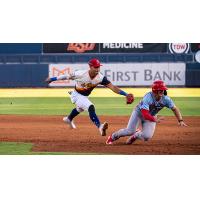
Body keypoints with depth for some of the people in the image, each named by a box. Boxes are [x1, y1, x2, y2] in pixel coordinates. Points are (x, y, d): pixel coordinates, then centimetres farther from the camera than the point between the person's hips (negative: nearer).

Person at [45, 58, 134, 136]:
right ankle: (99, 126, -43)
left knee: (80, 109, 35)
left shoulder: (100, 77, -26)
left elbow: (112, 87, -33)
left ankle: (69, 119, 66)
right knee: (91, 107, -31)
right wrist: (52, 79, -11)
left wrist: (126, 94, -45)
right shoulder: (81, 74, -33)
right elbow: (67, 77, -20)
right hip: (77, 95, -7)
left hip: (85, 96, 7)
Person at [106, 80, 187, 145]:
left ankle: (135, 135, 20)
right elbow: (145, 114, -41)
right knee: (130, 131, -16)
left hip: (151, 117, 4)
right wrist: (155, 120, -54)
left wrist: (180, 120, -23)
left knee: (147, 136, -16)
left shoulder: (165, 99, -21)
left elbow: (175, 109, -11)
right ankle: (113, 136, 13)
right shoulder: (148, 98, -35)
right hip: (139, 112, -4)